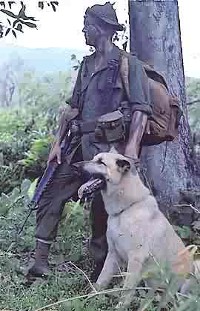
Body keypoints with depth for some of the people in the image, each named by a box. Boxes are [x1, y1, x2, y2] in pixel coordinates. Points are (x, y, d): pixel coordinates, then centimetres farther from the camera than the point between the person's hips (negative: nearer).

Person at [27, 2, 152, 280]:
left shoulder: (128, 64, -4)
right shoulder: (87, 65, 18)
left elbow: (141, 109, -11)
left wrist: (132, 147, -21)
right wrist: (58, 142, 12)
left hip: (110, 147, -7)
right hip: (82, 145, 7)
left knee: (103, 207, -1)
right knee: (50, 195, 2)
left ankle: (101, 268, 16)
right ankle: (40, 261, 8)